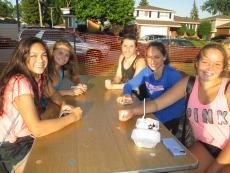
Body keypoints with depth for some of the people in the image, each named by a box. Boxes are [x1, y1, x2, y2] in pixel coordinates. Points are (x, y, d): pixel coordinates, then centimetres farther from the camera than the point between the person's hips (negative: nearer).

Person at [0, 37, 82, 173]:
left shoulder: (39, 76, -5)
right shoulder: (20, 82, -29)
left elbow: (53, 93, 13)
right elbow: (37, 129, -36)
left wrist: (63, 104, -10)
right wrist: (72, 117, -25)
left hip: (30, 136, 7)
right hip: (14, 147, -7)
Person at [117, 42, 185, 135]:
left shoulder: (173, 75, -18)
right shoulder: (147, 71, -2)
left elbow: (180, 106, -23)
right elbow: (129, 84, 8)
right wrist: (126, 95, -16)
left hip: (169, 119, -5)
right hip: (152, 112, 5)